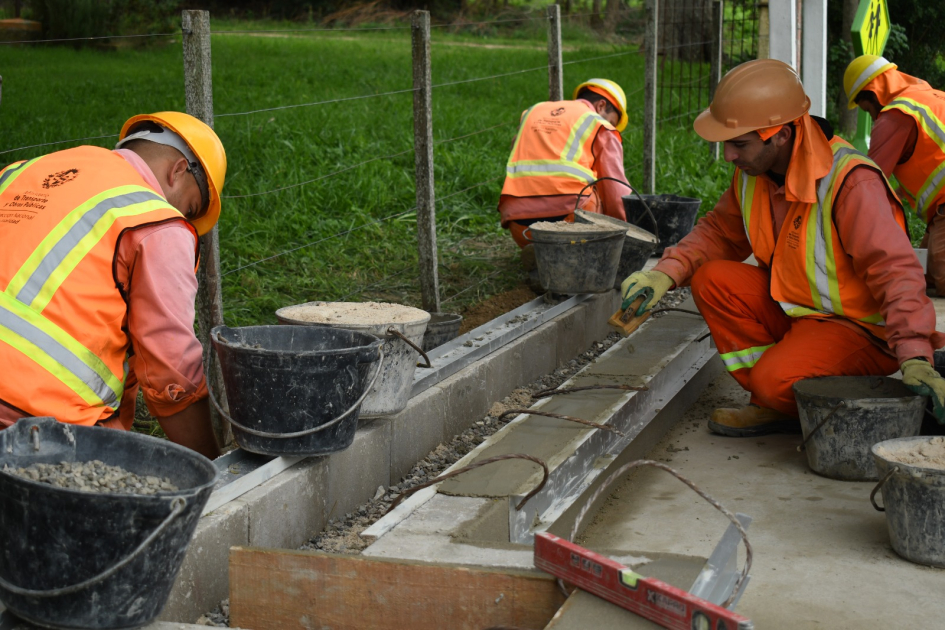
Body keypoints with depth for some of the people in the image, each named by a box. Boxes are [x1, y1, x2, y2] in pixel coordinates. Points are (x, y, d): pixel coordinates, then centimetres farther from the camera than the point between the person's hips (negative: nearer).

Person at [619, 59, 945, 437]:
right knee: (713, 280, -10)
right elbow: (719, 232, 11)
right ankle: (771, 406, -2)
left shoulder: (852, 183, -28)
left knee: (777, 378, -31)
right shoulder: (755, 169, -4)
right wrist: (666, 273, -6)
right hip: (794, 308, 8)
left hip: (863, 329, -8)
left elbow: (896, 271, -31)